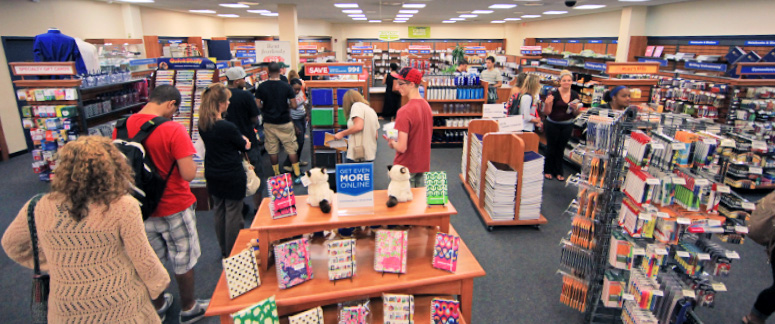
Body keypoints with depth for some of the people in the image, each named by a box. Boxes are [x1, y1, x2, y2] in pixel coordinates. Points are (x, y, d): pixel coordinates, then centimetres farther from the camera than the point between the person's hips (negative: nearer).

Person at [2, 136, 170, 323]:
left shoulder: (41, 207, -10)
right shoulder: (123, 206, -21)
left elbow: (11, 244, 10)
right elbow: (142, 258, -12)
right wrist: (158, 283, 4)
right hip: (120, 303, -3)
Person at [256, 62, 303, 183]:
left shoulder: (261, 87, -5)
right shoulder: (286, 86, -9)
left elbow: (258, 105, -3)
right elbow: (293, 105, -9)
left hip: (269, 123, 2)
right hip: (285, 122, -1)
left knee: (272, 150, 12)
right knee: (291, 149, 7)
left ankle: (276, 175, 19)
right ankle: (297, 175, 11)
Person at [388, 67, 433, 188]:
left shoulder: (405, 111, -23)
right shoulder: (427, 106, 1)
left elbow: (402, 148, -25)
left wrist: (392, 143, -5)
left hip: (406, 167, -7)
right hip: (423, 164, 7)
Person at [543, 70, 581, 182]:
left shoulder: (575, 95, 0)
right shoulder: (553, 93, -13)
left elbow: (576, 114, 7)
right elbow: (547, 112, -13)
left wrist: (575, 108, -14)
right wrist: (548, 103, -32)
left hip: (567, 125, 4)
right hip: (553, 125, -3)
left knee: (561, 148, 13)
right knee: (551, 147, 7)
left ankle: (558, 172, 25)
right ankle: (547, 171, 23)